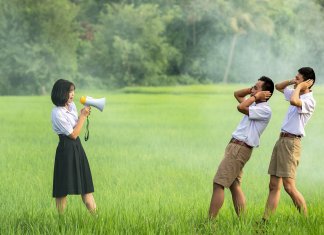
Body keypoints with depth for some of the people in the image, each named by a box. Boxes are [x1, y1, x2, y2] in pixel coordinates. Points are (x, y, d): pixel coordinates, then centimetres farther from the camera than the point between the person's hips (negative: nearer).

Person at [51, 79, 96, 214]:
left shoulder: (72, 106, 9)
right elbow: (73, 134, -14)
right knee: (63, 189, -1)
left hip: (77, 147, 8)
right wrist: (83, 116, -9)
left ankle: (95, 216, 9)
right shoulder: (57, 113, -16)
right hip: (66, 149, -8)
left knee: (86, 186, 7)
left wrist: (84, 115, 3)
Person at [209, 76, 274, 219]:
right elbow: (237, 94, 30)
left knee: (218, 184, -12)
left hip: (240, 148, -10)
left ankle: (210, 221, -14)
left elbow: (241, 107, -24)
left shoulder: (265, 110, -13)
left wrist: (256, 96, -10)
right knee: (234, 186, 9)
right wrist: (252, 91, 14)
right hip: (235, 146, 10)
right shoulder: (255, 105, 17)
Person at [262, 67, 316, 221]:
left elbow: (294, 101, -33)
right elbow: (278, 87, 32)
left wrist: (299, 86, -15)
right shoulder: (297, 94, 16)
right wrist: (291, 82, 12)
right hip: (281, 139, 9)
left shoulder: (309, 101, -12)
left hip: (291, 142, -9)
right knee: (274, 186, 6)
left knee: (289, 186, -14)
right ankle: (265, 221, 5)